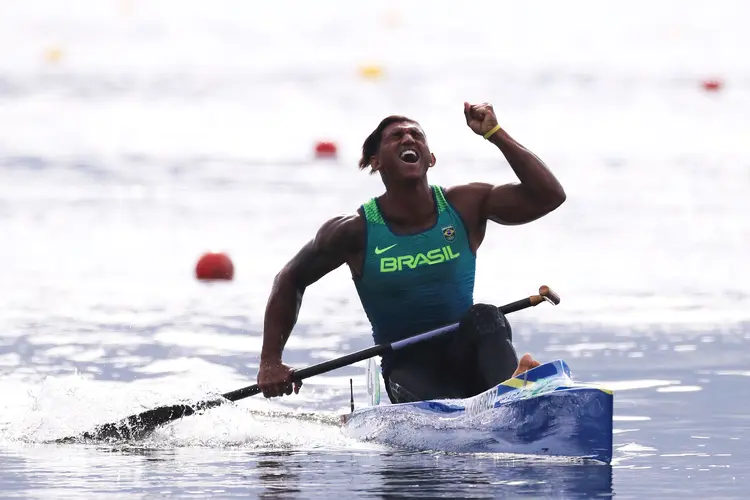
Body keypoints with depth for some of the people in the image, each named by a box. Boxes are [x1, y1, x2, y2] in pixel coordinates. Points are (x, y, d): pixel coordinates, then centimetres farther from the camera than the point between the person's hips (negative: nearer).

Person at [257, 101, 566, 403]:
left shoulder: (465, 207, 1)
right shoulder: (356, 231, -3)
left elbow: (549, 195, -7)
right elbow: (290, 281, 9)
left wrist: (495, 134, -12)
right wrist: (270, 362, 0)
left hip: (466, 356, 1)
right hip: (407, 365, -1)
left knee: (485, 317, -33)